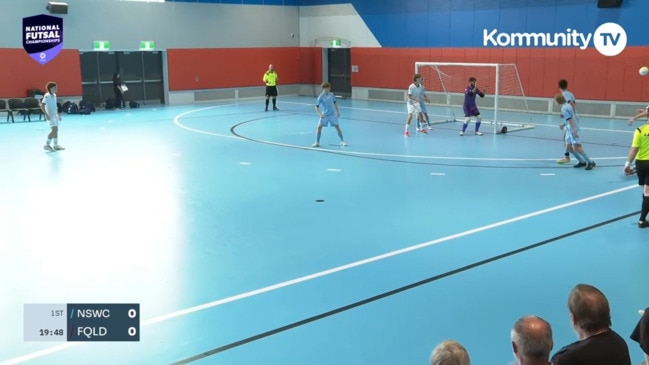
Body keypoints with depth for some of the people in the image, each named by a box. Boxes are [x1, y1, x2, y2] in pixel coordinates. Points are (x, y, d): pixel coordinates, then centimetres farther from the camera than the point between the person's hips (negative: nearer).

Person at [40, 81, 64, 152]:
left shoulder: (54, 95, 10)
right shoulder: (47, 96, -14)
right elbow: (42, 105, -18)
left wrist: (58, 114, 20)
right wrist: (46, 114, -25)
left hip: (55, 115, 9)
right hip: (50, 116, -9)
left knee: (56, 130, 11)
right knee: (54, 130, -14)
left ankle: (56, 145, 18)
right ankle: (47, 145, -6)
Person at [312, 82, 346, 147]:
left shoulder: (331, 94, -2)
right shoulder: (321, 97, -12)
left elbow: (335, 103, 11)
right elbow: (317, 107, -11)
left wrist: (338, 112, 9)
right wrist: (320, 114, -24)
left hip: (332, 114, 2)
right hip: (324, 115, -2)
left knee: (337, 127, 1)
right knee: (319, 127, -10)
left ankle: (342, 141, 13)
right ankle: (317, 142, 3)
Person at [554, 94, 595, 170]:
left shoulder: (564, 109, -15)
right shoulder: (567, 105, 12)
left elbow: (570, 120, -21)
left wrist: (573, 130, -24)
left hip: (573, 129, -10)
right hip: (569, 130, 10)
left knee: (576, 147, -14)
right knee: (569, 147, 10)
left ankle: (590, 162, -11)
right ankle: (582, 161, 17)